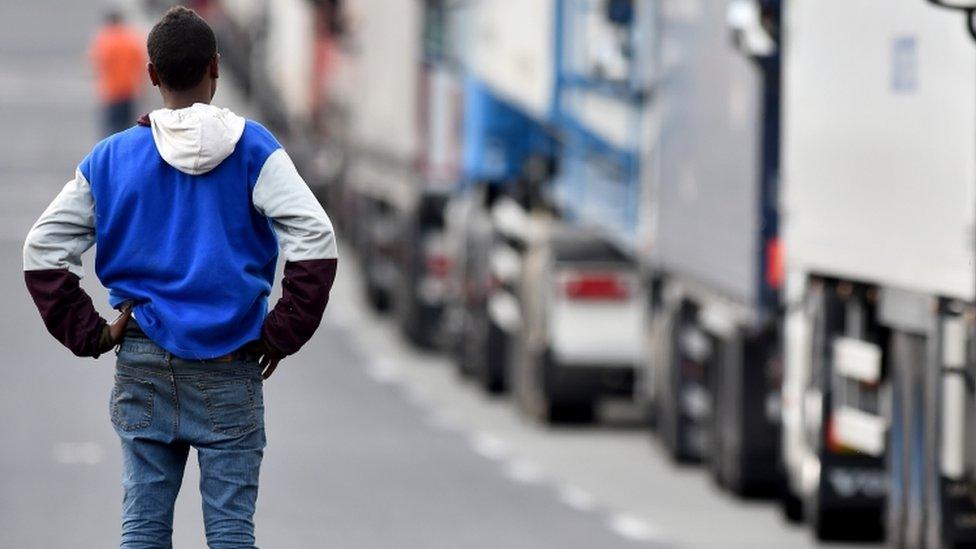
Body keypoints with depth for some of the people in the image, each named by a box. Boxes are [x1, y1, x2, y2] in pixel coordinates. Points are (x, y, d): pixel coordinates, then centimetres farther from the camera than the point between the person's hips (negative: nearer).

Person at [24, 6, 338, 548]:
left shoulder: (111, 157, 2)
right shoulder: (251, 149, -5)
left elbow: (42, 251, 1)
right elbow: (315, 240, -14)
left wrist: (89, 334, 4)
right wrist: (282, 335, -6)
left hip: (142, 362, 2)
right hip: (230, 364, -2)